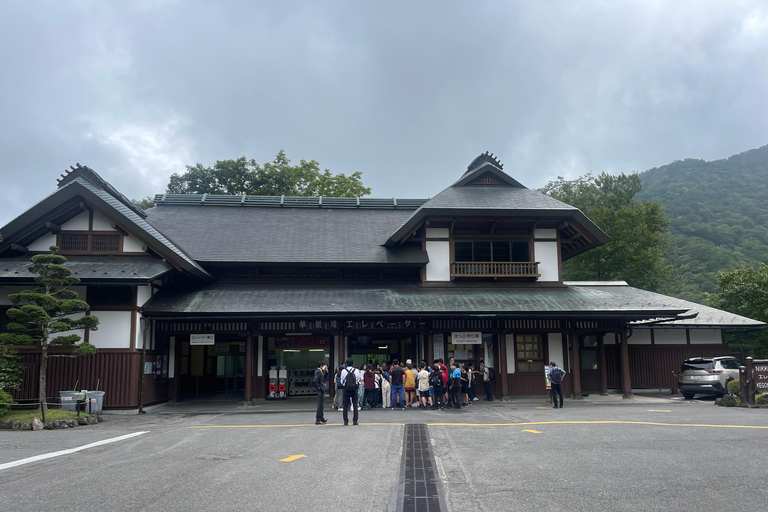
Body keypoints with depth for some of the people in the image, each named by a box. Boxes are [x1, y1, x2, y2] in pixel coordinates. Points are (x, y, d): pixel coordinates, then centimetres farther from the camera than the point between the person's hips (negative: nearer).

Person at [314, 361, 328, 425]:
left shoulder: (321, 371, 12)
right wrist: (318, 387, -17)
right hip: (320, 390, -11)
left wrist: (325, 370, 10)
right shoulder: (318, 372, -18)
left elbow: (324, 379, 18)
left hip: (322, 389, 11)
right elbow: (315, 380, -29)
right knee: (320, 404, -7)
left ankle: (321, 418, 30)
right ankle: (318, 420, -4)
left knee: (321, 404, 19)